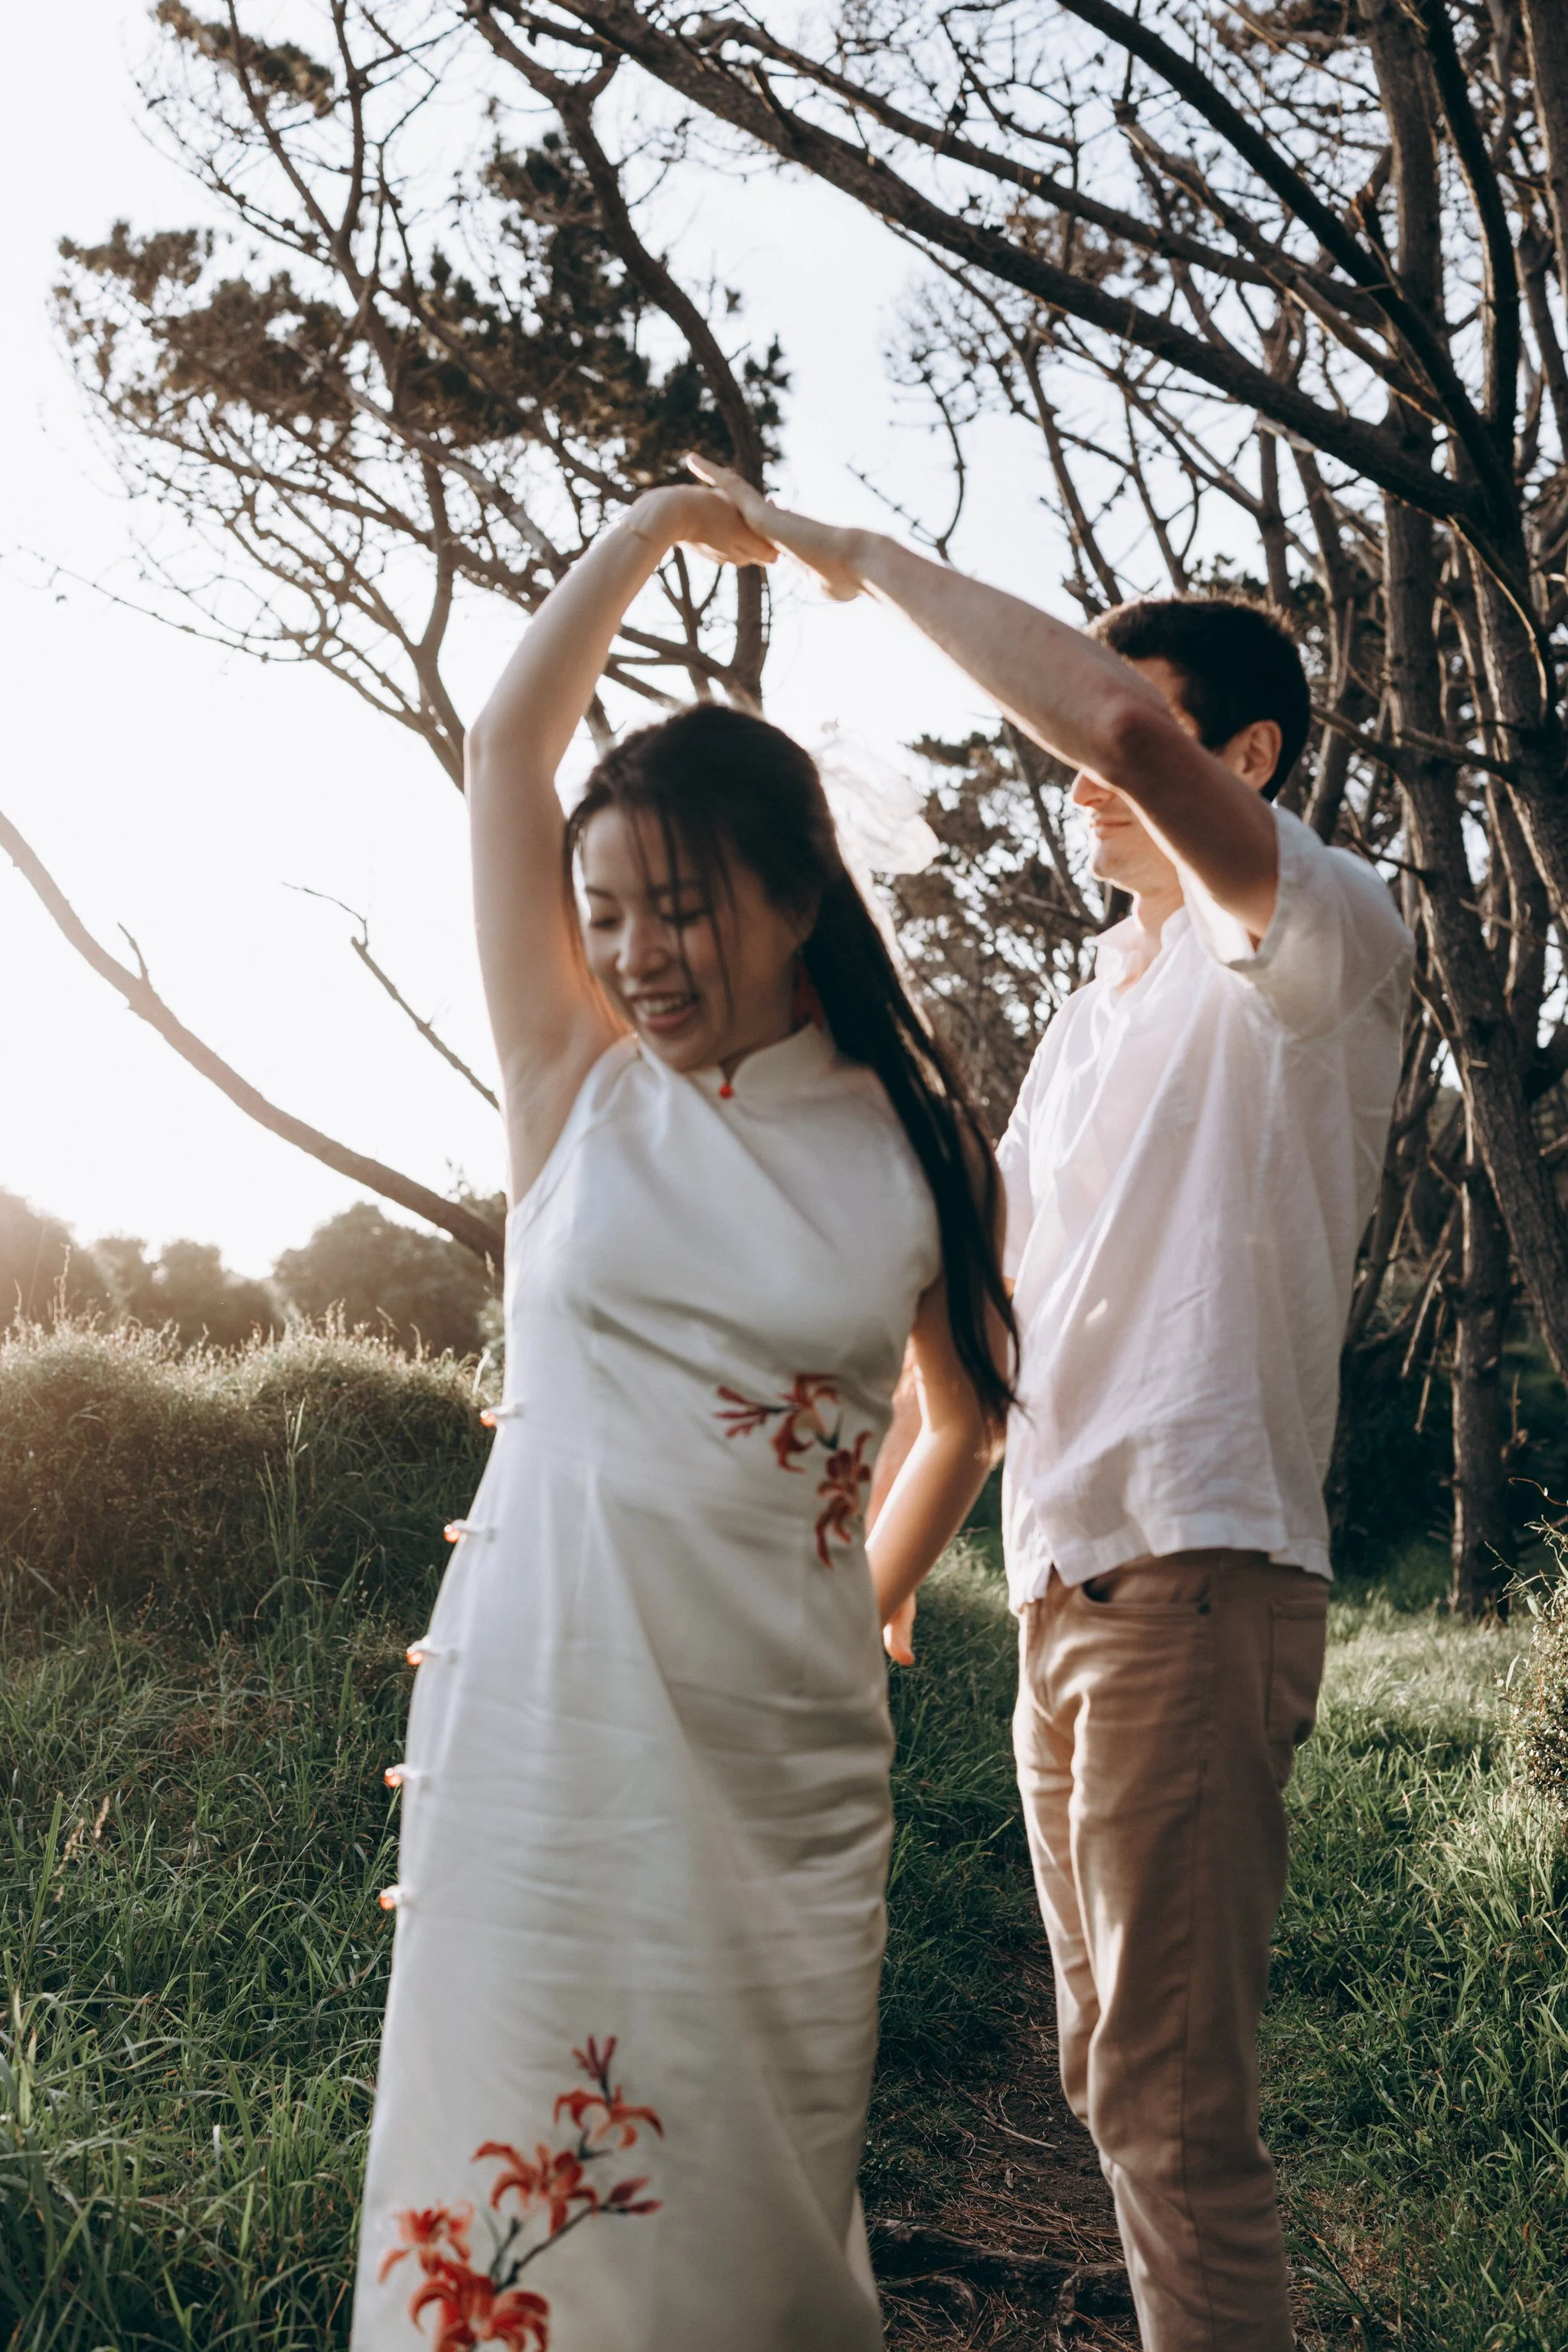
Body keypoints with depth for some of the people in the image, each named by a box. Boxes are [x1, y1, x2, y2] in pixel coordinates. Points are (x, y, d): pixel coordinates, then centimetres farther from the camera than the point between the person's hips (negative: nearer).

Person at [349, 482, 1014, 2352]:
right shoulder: (581, 1093, 3)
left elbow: (970, 1406, 20)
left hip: (780, 1753, 0)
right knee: (510, 2164, 5)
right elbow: (506, 742, 1)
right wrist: (660, 521, 9)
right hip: (536, 1711, 0)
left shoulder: (912, 1147, 3)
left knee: (754, 2200, 8)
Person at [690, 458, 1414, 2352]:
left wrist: (867, 559, -14)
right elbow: (977, 1300, 21)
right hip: (1060, 1579, 9)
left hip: (1196, 1574, -9)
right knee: (1109, 2072, 16)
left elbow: (1118, 718, -24)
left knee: (1174, 2100, -7)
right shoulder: (1086, 1023, 19)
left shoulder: (1323, 949, -6)